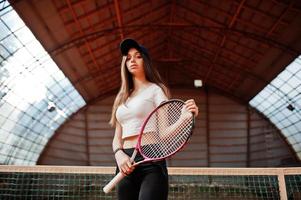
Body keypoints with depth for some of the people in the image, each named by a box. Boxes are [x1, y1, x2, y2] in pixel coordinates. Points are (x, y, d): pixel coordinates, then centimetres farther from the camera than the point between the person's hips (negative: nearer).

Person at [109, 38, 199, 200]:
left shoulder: (155, 89, 4)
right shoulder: (121, 98, 19)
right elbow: (117, 138, 16)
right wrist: (119, 155, -6)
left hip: (150, 161, -5)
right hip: (126, 165, 5)